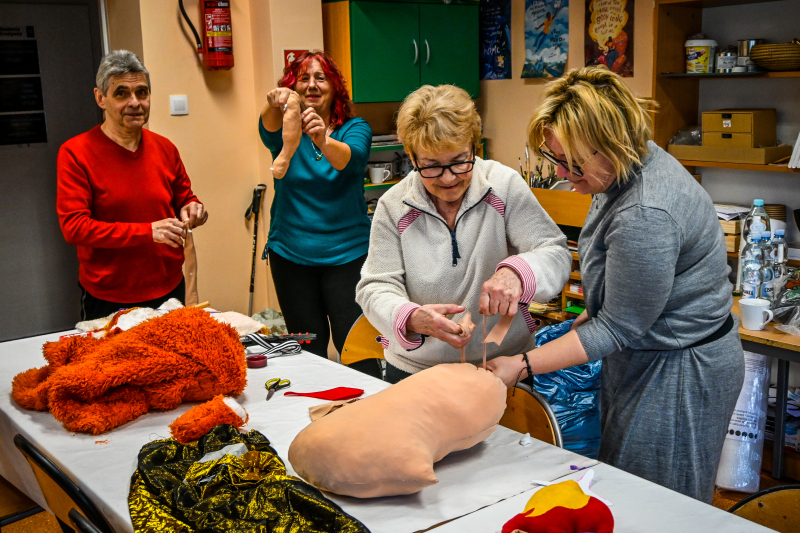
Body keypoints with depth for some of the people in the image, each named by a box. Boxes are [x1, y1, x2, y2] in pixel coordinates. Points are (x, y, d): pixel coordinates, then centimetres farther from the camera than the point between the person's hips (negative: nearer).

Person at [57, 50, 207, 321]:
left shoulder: (164, 148, 4)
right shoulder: (75, 153, -10)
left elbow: (183, 198, 19)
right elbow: (73, 226, -17)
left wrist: (191, 209, -6)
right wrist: (148, 231, -23)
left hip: (169, 288, 5)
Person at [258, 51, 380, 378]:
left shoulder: (354, 128, -1)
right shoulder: (284, 128, 3)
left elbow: (350, 158, -23)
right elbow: (268, 130, -21)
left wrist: (324, 142, -46)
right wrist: (276, 106, -45)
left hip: (347, 252, -2)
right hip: (291, 254, 2)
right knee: (308, 350, 10)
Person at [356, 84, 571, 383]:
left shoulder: (505, 186, -6)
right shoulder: (393, 207, -3)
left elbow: (556, 254, -9)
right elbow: (376, 287, -5)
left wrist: (517, 271, -32)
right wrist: (411, 319, -28)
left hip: (503, 363, 0)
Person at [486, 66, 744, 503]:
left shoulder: (645, 215, -33)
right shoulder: (633, 165, -1)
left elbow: (618, 329, -24)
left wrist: (523, 366, -21)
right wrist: (592, 314, 15)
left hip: (677, 377, -9)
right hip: (642, 358, 10)